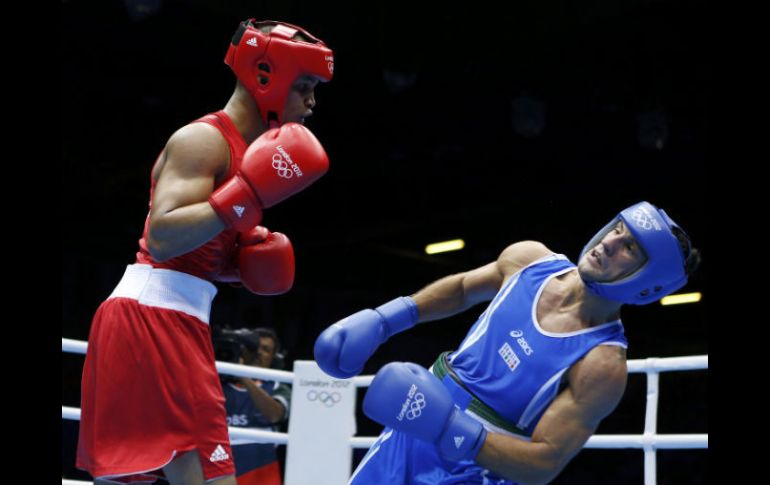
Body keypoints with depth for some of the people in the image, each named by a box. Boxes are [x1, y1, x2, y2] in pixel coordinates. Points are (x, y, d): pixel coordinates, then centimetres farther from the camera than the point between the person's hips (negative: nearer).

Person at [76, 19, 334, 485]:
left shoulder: (240, 150, 22)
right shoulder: (204, 139, -9)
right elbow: (162, 237, -21)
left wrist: (246, 261, 8)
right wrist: (250, 196, -25)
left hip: (165, 320, 11)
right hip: (153, 315, -11)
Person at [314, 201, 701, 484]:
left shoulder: (603, 367, -22)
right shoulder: (529, 259, -5)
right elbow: (462, 289, 15)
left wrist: (451, 429, -34)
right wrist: (384, 319, 5)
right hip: (412, 431, 6)